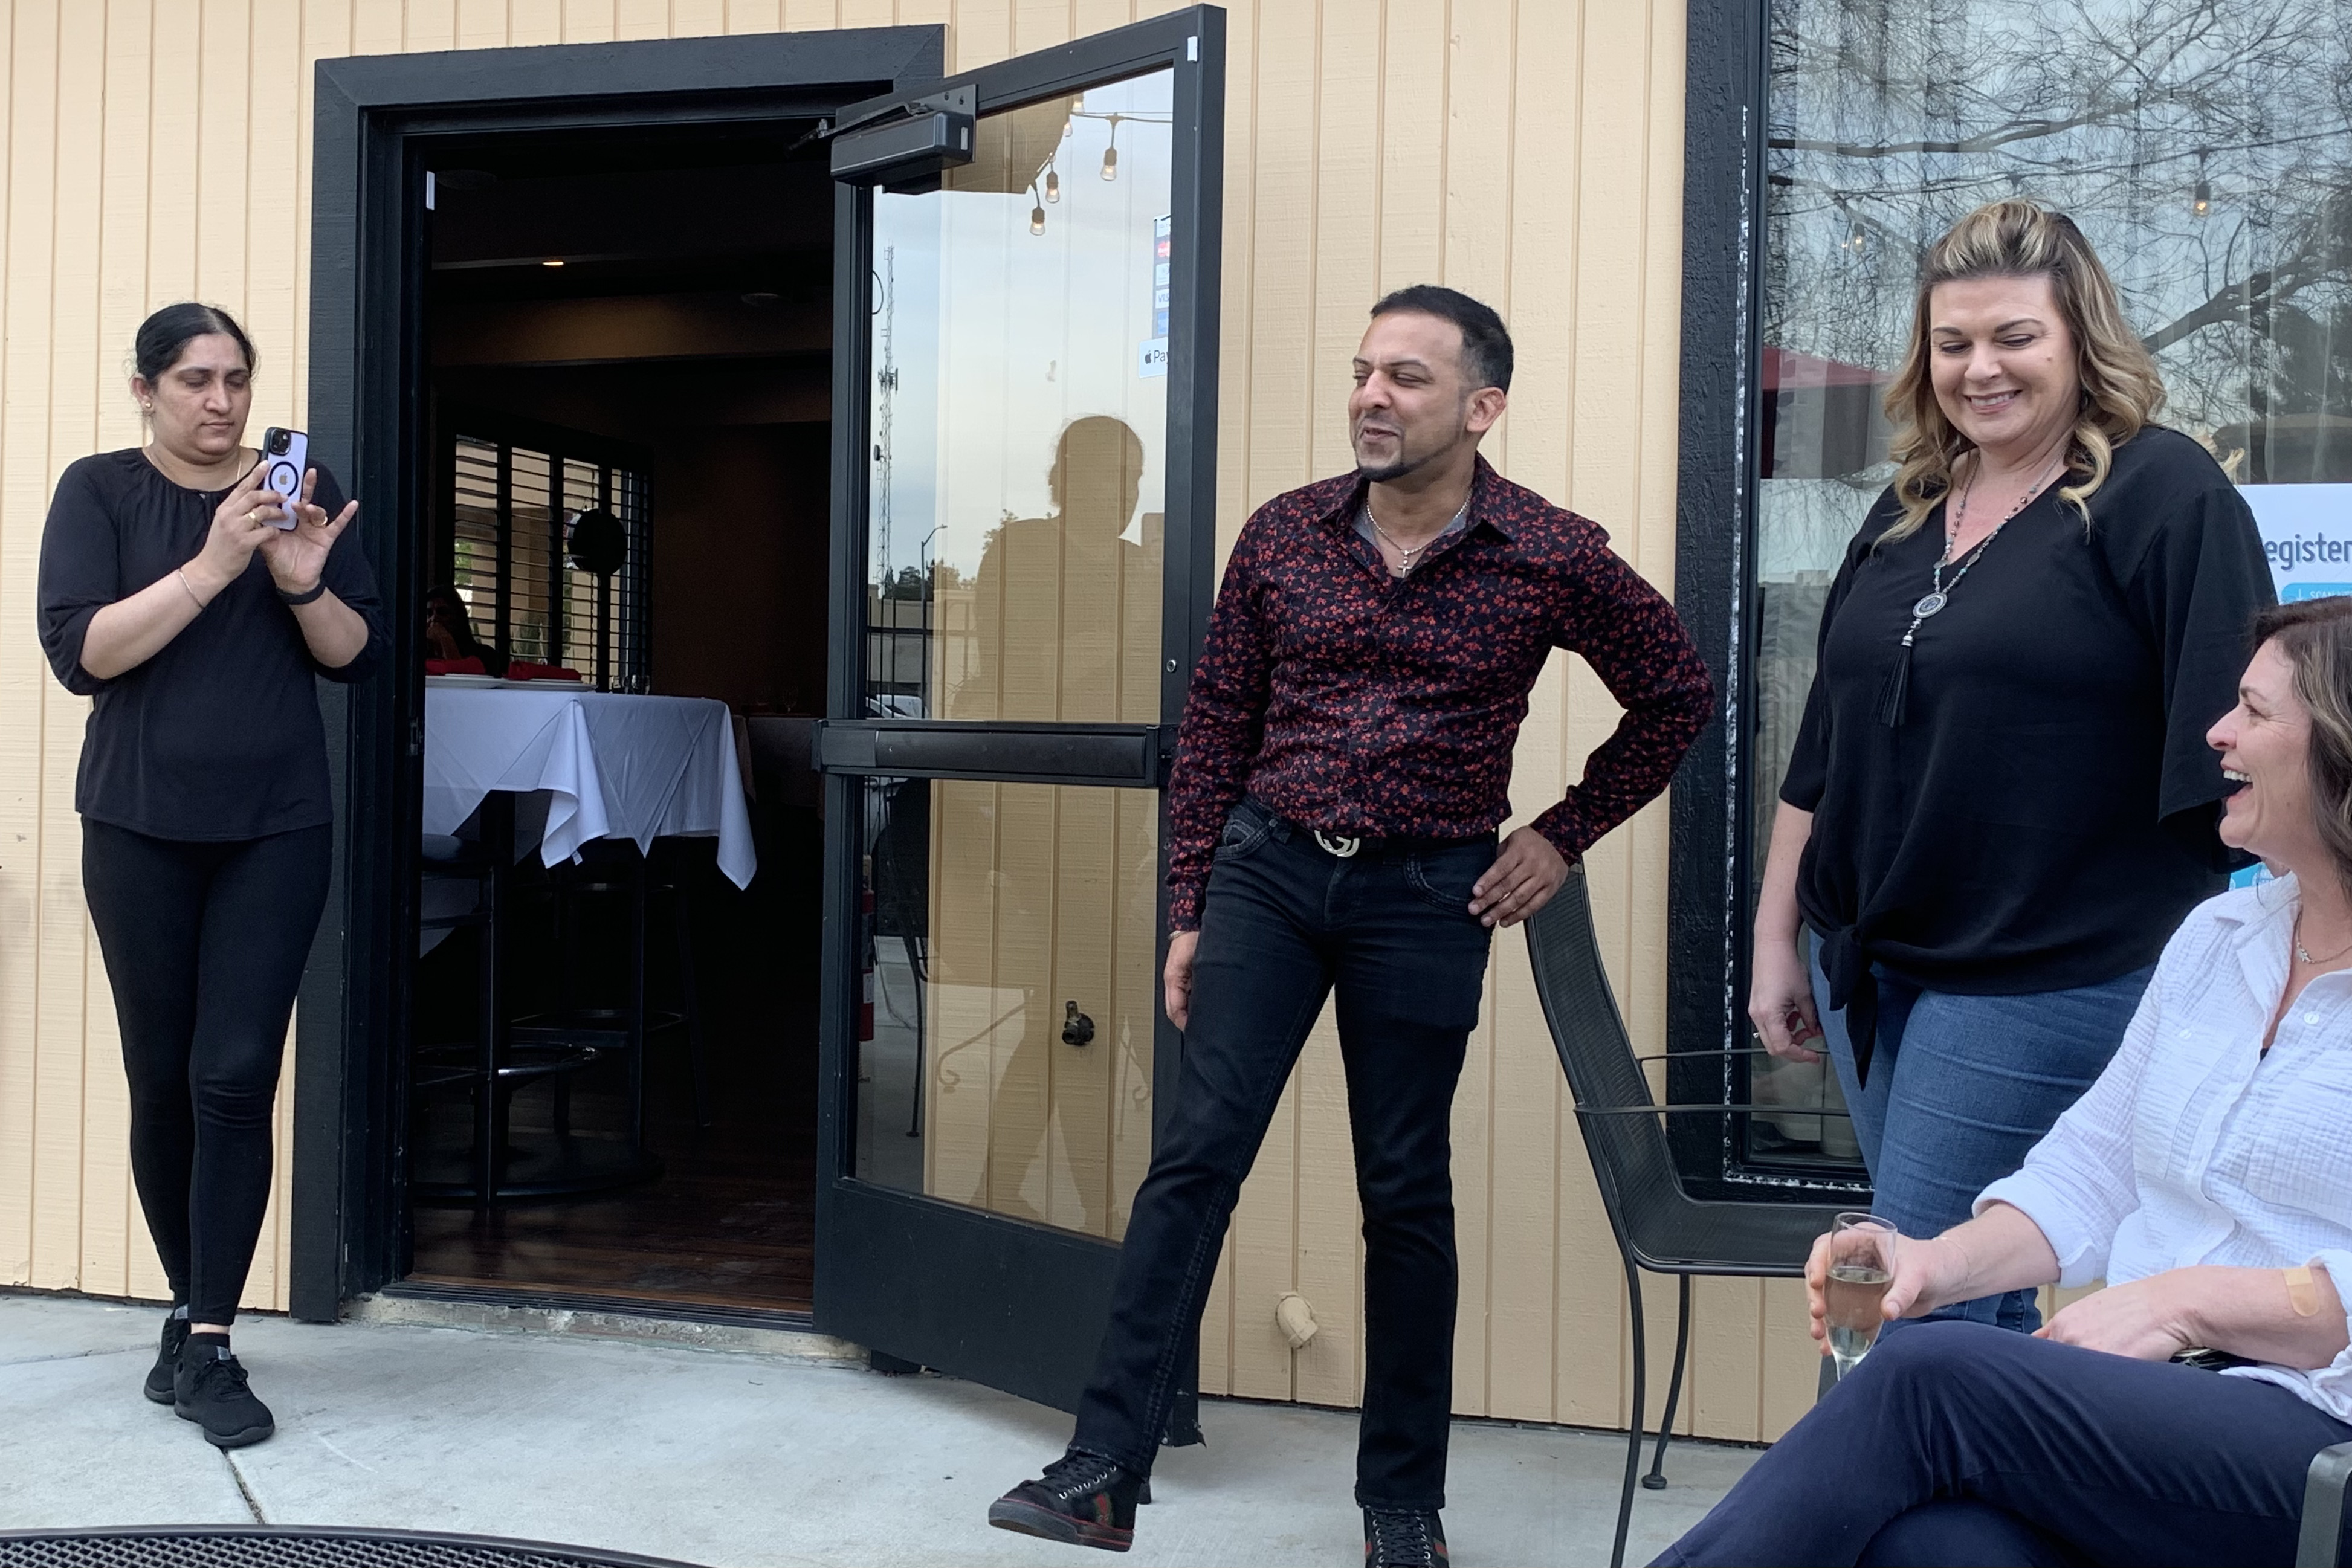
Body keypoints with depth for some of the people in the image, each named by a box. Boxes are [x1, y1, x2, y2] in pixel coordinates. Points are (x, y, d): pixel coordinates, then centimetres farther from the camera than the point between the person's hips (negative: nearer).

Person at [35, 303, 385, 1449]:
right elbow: (78, 652, -10)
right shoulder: (99, 491, 2)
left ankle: (209, 1347, -2)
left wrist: (304, 584, -14)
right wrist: (213, 564, -19)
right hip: (141, 828, 0)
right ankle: (192, 1305, 23)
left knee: (235, 1080, -7)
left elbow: (357, 657, 6)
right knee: (161, 1082, 5)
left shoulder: (299, 489, 7)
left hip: (277, 829, 0)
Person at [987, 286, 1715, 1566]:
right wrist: (1189, 910, 5)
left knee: (1406, 1192, 7)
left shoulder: (1552, 559, -6)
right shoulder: (1284, 535, 1)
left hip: (1427, 896, -1)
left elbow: (1677, 696, 7)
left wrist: (1563, 835, 3)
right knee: (1195, 1157, -5)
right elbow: (1215, 722, 7)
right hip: (1269, 869, 2)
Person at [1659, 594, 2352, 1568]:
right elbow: (2089, 1170, 19)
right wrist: (1942, 1263, 2)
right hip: (2149, 1396, 5)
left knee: (1928, 1374, -28)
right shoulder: (2217, 939, 20)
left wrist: (2188, 1300, -16)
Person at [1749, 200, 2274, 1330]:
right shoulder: (1906, 515, 12)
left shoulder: (2165, 497, -8)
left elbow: (2230, 766, -12)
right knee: (1980, 1316, 16)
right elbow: (1821, 753, 16)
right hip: (1872, 970, 7)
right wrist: (1775, 936, 15)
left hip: (2049, 983, -7)